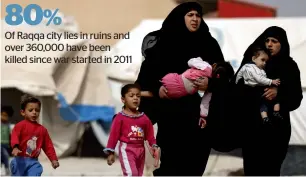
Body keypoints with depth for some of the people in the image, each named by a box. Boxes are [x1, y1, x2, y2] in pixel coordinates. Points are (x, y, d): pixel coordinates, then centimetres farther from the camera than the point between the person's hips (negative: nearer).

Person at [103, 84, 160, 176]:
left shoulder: (144, 118, 5)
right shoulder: (120, 117, -9)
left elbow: (150, 134, 9)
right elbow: (114, 135, -7)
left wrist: (154, 146, -5)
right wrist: (110, 152, -8)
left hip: (140, 150, 6)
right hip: (126, 150, -6)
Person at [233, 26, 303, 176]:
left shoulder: (289, 66, 5)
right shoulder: (251, 61, 7)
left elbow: (296, 99, -2)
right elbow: (236, 87, -1)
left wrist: (279, 92, -20)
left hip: (276, 128, -1)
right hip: (251, 125, 1)